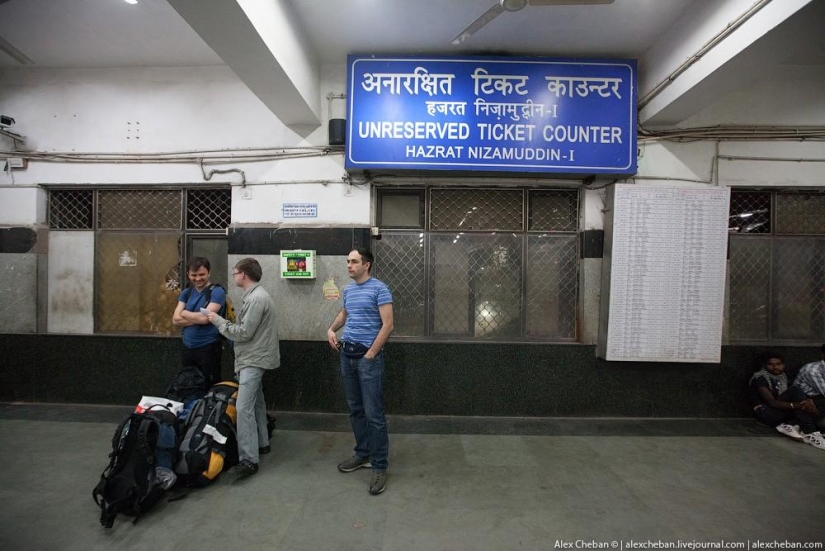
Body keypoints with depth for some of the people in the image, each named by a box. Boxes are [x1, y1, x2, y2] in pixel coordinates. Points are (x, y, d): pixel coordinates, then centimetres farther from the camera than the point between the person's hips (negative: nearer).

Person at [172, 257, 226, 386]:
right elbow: (175, 319, -2)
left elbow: (205, 318, -20)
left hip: (208, 348, -6)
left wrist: (185, 313, -4)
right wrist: (197, 318, -15)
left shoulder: (217, 292, -11)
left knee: (211, 386, 6)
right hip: (187, 348, 6)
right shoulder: (185, 293, 8)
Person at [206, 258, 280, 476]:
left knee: (244, 407, -12)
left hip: (254, 361, -11)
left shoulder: (256, 298, -19)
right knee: (256, 403, 18)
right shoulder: (254, 295, 14)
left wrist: (218, 321, -10)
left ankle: (249, 460, -9)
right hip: (254, 359, 11)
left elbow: (244, 333, -20)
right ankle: (262, 443, 30)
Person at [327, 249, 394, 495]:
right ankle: (363, 454, 30)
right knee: (355, 410, 15)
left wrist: (370, 354, -16)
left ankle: (379, 466, 8)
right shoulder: (348, 290, 11)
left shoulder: (379, 289, -11)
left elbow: (387, 325, -15)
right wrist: (331, 329, 12)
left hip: (368, 356, -7)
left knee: (374, 413, -3)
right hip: (346, 355, 8)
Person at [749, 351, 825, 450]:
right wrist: (798, 405, -33)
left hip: (780, 410, 7)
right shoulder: (760, 378, -13)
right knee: (795, 390, -23)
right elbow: (771, 402, -22)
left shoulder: (782, 376, 11)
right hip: (766, 413, -7)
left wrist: (807, 401, -18)